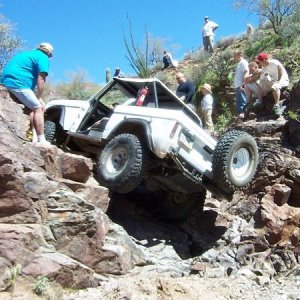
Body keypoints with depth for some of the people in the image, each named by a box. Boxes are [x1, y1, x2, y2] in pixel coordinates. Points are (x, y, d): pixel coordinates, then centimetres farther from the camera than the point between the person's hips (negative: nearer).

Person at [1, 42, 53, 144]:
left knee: (31, 107, 15)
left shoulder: (28, 54, 29)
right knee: (38, 108, -4)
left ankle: (35, 138, 10)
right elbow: (41, 79, -9)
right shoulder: (43, 57, 1)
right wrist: (40, 98, -3)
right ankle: (41, 140, -8)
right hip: (17, 82, -9)